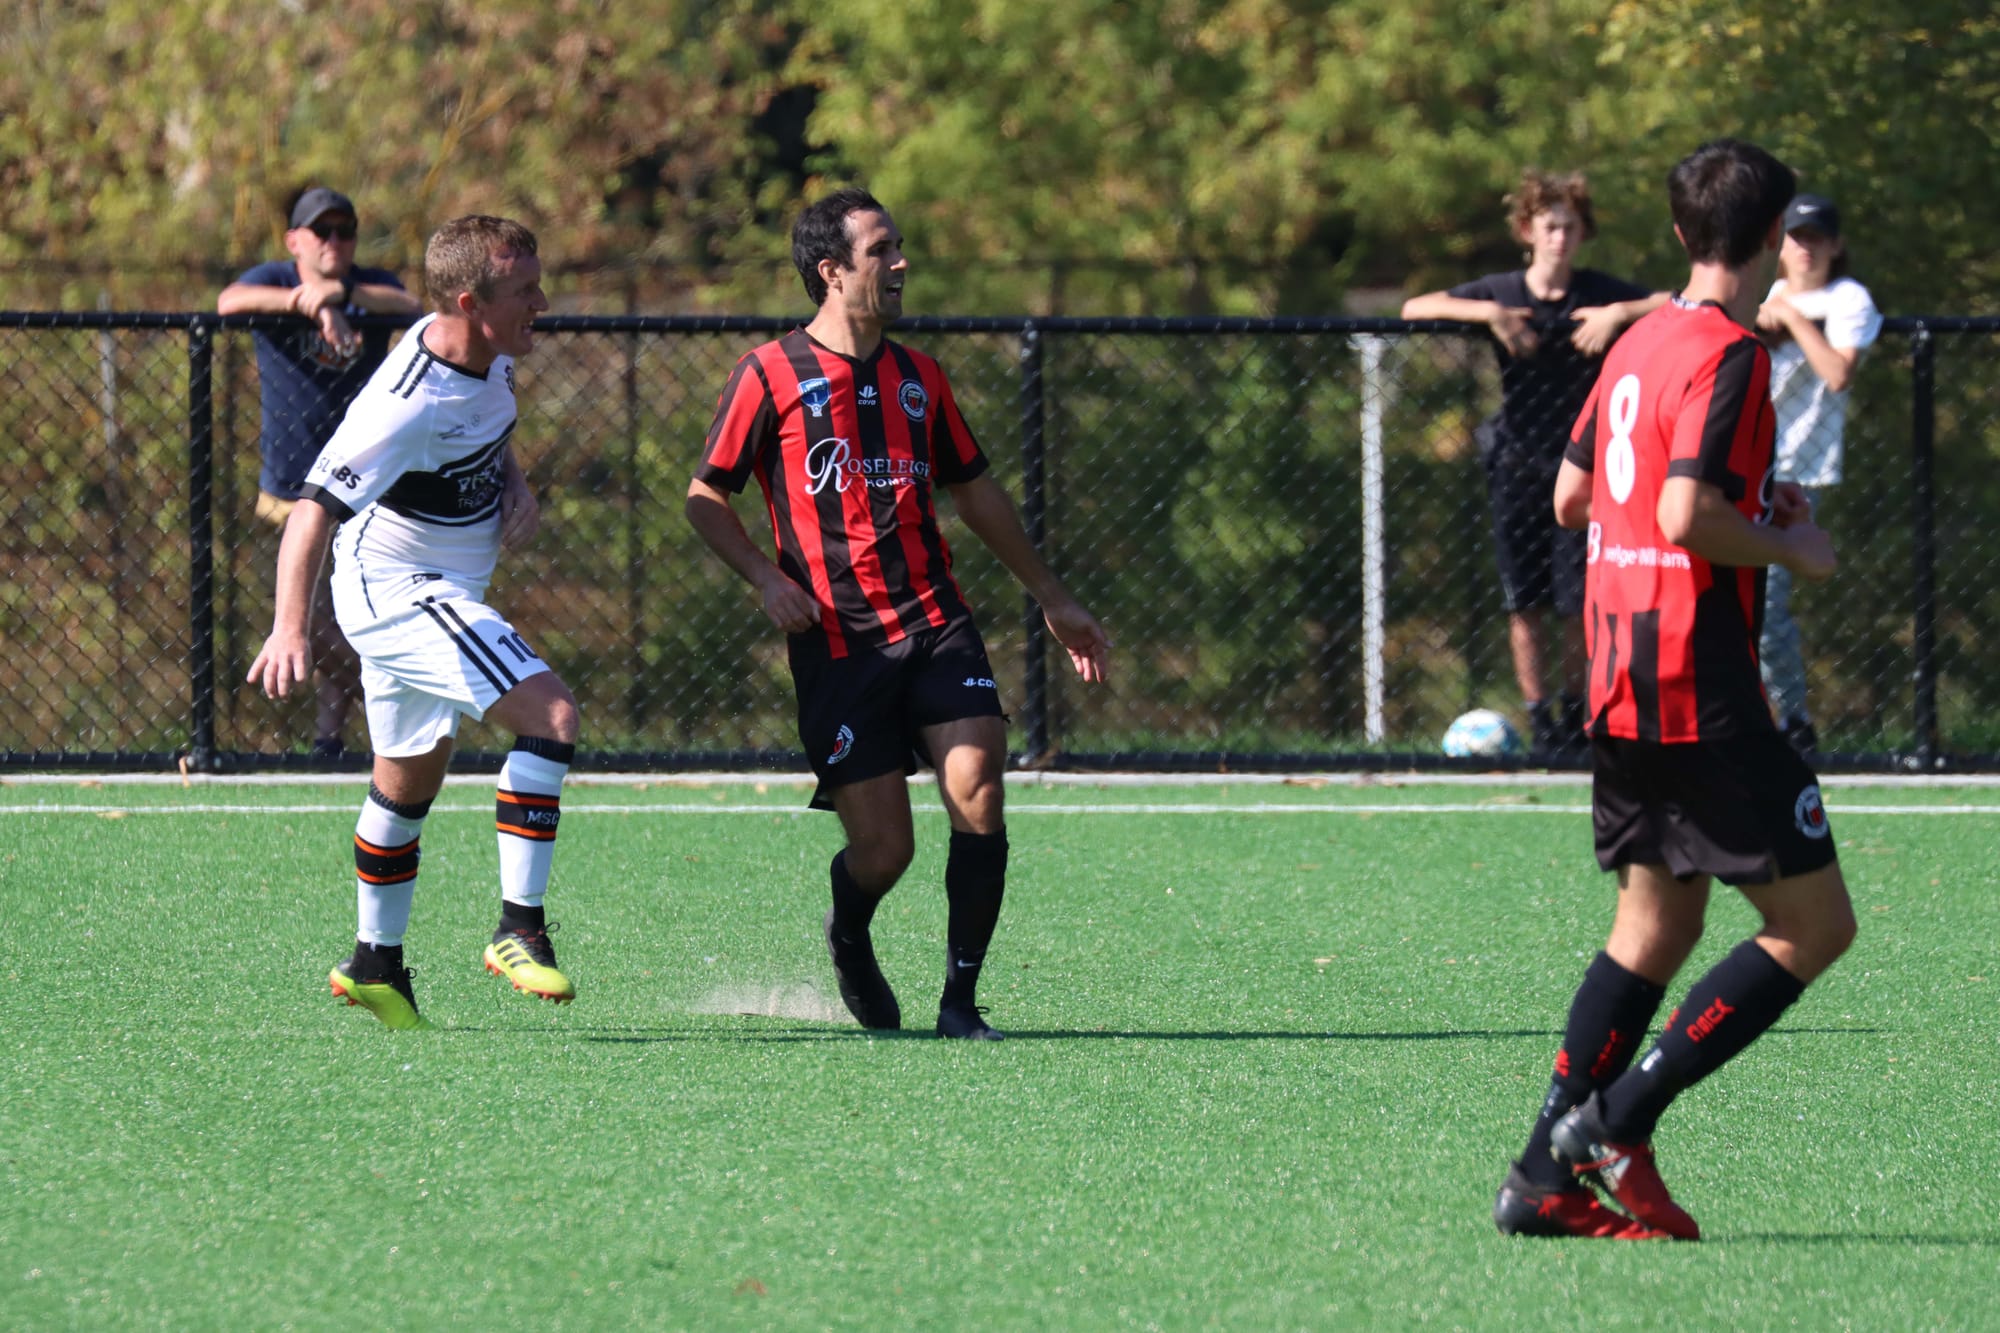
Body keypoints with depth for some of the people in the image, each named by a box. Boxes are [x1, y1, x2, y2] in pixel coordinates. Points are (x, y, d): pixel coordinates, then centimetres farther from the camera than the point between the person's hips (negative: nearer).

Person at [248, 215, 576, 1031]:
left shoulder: (491, 356, -3)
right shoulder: (409, 404, -30)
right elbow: (314, 508, -33)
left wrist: (518, 488, 3)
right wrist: (290, 628, -44)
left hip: (443, 591, 9)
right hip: (397, 589, -9)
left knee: (408, 783, 21)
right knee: (551, 716, -22)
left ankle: (375, 965, 35)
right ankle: (519, 929, -18)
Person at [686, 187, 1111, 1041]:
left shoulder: (918, 378, 14)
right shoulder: (771, 377, -1)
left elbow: (975, 492, 24)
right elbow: (705, 496, 5)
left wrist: (1054, 601, 26)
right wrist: (767, 580, -11)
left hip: (935, 625, 4)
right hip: (837, 644, -4)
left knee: (976, 796, -16)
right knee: (882, 849, -4)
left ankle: (961, 1001, -5)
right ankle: (848, 942, 32)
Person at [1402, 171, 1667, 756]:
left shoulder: (1599, 292, 0)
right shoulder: (1501, 292, 2)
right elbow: (1414, 308, -6)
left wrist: (1620, 315, -21)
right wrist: (1488, 314, -18)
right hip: (1517, 462, 1)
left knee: (1577, 601, -4)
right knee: (1525, 601, -2)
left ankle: (1576, 711, 11)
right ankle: (1537, 716, 3)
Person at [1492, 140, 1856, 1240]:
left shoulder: (1641, 342, 13)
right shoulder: (1728, 354, -14)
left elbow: (1572, 497, 21)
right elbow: (1688, 517, -24)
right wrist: (1792, 549, -7)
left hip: (1622, 684, 9)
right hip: (1699, 688, -9)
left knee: (1656, 924, 15)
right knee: (1814, 923, -4)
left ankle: (1546, 1177, 11)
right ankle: (1617, 1120, -8)